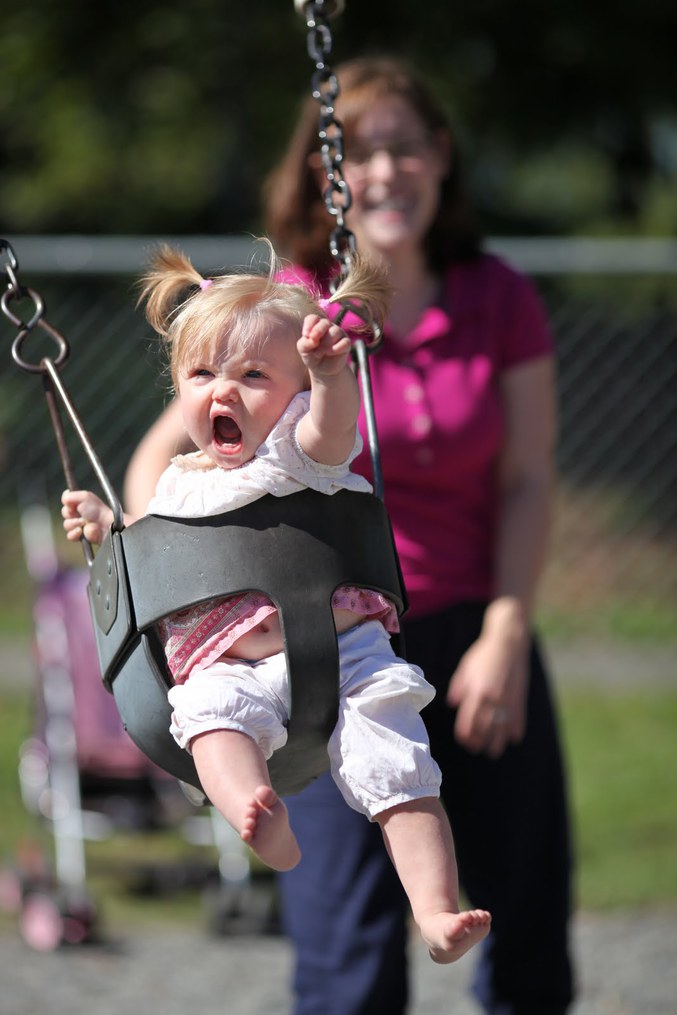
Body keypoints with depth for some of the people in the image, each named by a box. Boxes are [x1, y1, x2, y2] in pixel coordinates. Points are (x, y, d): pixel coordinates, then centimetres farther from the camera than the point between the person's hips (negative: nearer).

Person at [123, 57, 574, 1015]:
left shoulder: (502, 303, 0)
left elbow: (527, 483, 0)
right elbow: (162, 456, -2)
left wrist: (506, 638, -9)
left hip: (477, 639, 3)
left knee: (531, 938, 8)